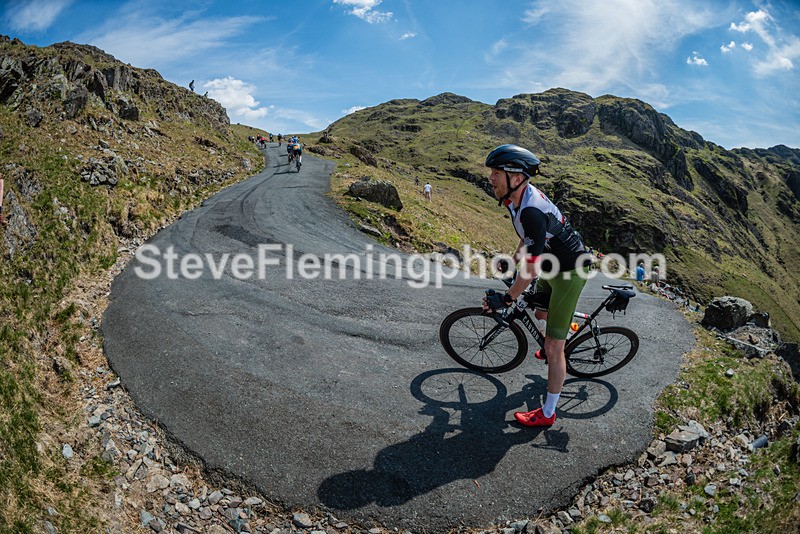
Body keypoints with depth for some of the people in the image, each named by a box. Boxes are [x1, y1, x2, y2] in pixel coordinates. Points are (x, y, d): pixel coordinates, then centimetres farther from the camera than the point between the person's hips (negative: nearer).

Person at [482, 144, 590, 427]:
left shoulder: (532, 211, -34)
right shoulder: (519, 196, -4)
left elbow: (531, 267, -30)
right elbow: (527, 237, 15)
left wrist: (506, 298, -21)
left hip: (570, 272, -10)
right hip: (555, 267, 10)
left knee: (553, 346, -3)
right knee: (541, 314, 31)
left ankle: (548, 413, 9)